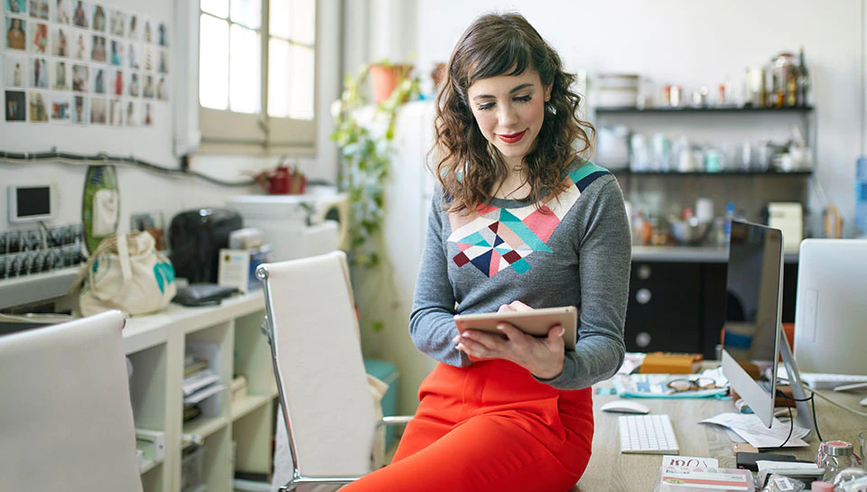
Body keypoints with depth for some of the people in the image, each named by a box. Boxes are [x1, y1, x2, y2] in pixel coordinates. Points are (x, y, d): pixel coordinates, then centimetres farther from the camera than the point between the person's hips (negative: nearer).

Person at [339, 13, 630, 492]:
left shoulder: (593, 193, -2)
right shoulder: (452, 193, 12)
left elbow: (606, 343, -4)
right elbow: (424, 317, 10)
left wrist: (554, 366, -27)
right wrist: (467, 340, -14)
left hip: (539, 410, -4)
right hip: (447, 398, 5)